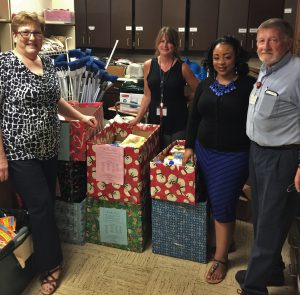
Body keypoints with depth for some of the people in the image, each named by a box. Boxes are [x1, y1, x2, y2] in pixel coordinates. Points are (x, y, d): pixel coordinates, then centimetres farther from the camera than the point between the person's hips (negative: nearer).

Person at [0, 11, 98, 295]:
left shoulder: (47, 63, 8)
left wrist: (81, 116, 19)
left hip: (48, 148, 7)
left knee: (47, 202, 14)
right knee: (41, 205, -3)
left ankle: (46, 258, 33)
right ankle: (50, 266, 17)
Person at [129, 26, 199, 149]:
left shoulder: (182, 67, -5)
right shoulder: (149, 65, 3)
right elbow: (147, 96, 9)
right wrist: (137, 118, 4)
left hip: (178, 124, -2)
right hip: (155, 121, 2)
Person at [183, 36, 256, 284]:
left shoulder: (249, 86, -9)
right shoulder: (205, 84, 5)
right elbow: (194, 118, 11)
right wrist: (189, 147, 6)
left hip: (234, 156, -5)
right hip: (204, 151, 5)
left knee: (221, 204, -1)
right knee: (215, 201, 13)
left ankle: (221, 258, 16)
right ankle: (227, 239, 38)